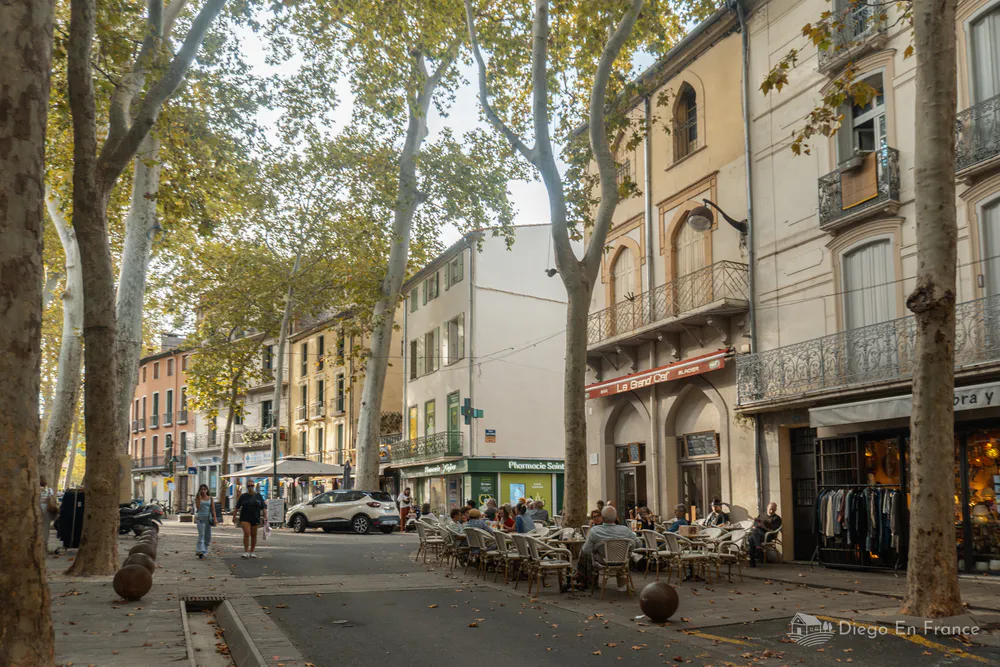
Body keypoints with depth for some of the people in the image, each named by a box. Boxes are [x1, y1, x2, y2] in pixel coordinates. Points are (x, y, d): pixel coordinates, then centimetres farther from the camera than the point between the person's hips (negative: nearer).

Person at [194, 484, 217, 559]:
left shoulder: (210, 498, 7)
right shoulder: (198, 498, 3)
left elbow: (213, 509, 5)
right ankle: (200, 551, -21)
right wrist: (199, 498, -13)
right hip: (200, 518, -3)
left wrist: (214, 518, -4)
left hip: (208, 518, 3)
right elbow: (198, 507, -9)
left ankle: (205, 551, 16)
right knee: (201, 534, -15)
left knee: (208, 536, 6)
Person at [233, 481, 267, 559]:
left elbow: (263, 508, 6)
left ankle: (252, 552, 17)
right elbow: (237, 507, 6)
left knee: (253, 535, 7)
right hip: (245, 518, -2)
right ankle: (246, 552, -11)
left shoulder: (258, 496, 7)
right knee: (246, 534, -14)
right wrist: (234, 516, 2)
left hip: (255, 519, 2)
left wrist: (265, 516, -3)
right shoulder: (243, 496, 4)